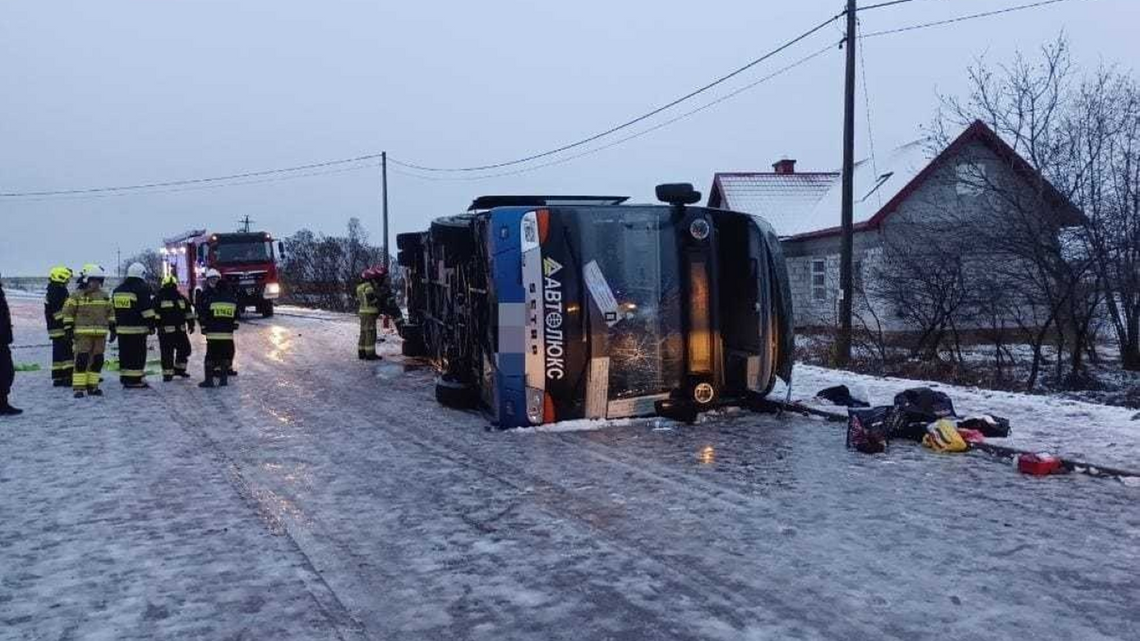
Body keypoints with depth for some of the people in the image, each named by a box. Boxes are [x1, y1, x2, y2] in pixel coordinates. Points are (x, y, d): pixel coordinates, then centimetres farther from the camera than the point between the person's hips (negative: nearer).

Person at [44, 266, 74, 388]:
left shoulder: (51, 292, 18)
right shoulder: (60, 292, -16)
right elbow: (59, 313, -22)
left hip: (54, 329, 10)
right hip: (61, 330, -10)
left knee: (58, 353, 12)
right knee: (68, 353, -8)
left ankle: (57, 378, 15)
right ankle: (68, 377, -9)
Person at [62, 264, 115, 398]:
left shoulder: (104, 296, 13)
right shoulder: (77, 295, -2)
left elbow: (110, 313, 19)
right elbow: (68, 312, -1)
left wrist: (112, 329, 14)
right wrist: (69, 328, -6)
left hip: (100, 334, 5)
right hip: (83, 333, -5)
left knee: (97, 360, 7)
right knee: (82, 360, -9)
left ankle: (92, 386, 15)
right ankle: (78, 388, -7)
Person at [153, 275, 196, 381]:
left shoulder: (181, 298, 13)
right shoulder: (158, 299, -1)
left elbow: (188, 312, 18)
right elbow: (153, 313, -6)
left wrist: (191, 324, 14)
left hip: (181, 330, 5)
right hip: (165, 331, -5)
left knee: (184, 349, 10)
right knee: (167, 353, -4)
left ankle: (179, 369, 26)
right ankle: (167, 373, 4)